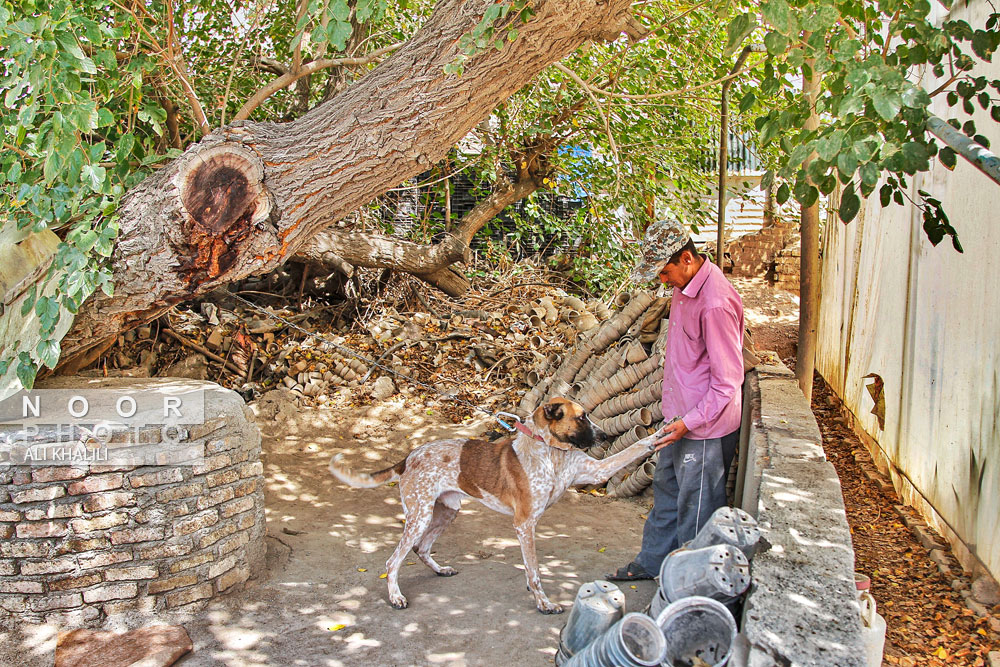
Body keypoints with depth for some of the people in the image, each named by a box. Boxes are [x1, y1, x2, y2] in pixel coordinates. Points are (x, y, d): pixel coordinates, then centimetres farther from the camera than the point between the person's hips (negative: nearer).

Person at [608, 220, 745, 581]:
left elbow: (728, 381, -23)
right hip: (681, 419, 10)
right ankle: (652, 562, 41)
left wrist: (689, 422, -23)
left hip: (706, 429, -10)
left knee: (696, 508, 4)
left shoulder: (715, 303, -26)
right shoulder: (685, 289, 5)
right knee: (666, 492, 23)